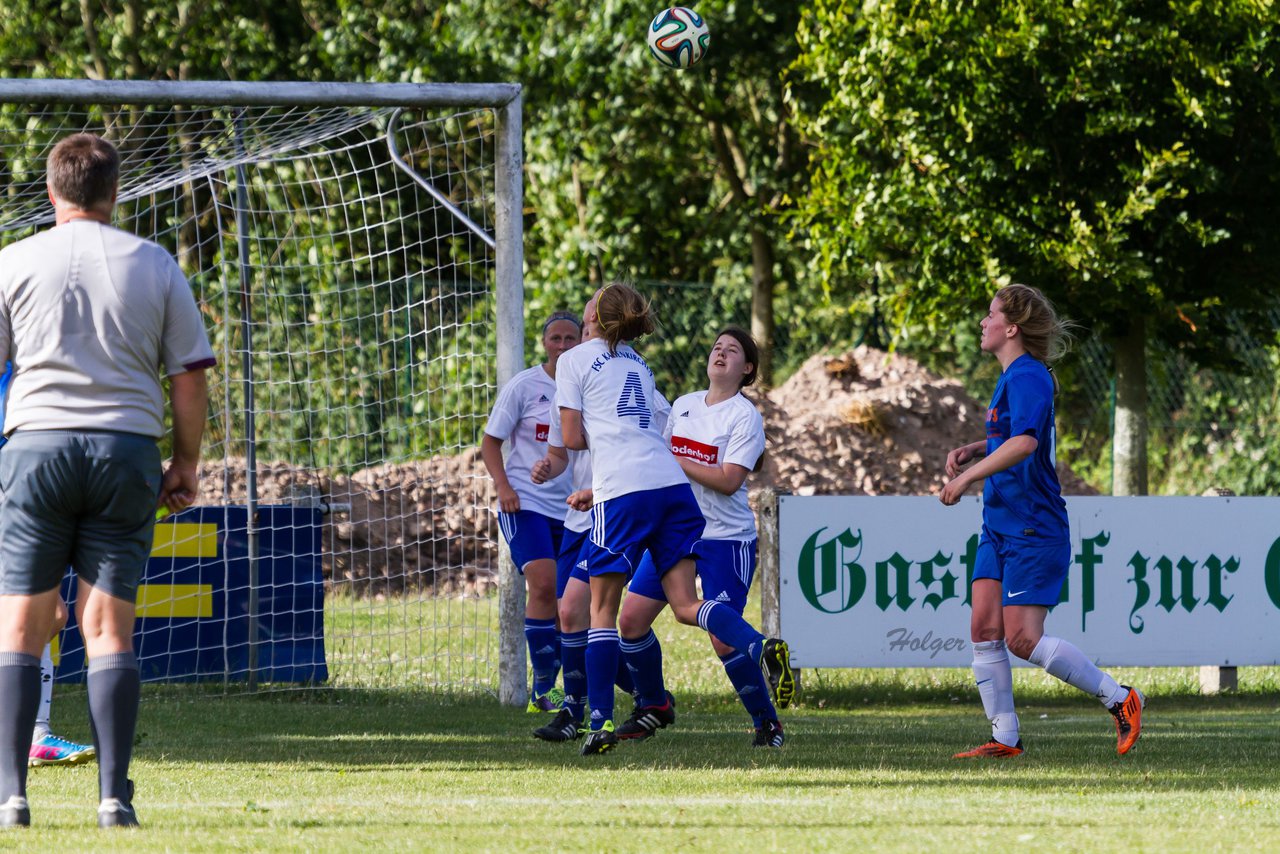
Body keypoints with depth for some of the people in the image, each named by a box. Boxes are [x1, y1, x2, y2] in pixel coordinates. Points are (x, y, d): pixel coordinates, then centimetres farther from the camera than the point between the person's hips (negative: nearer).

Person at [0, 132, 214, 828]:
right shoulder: (155, 266, 5)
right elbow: (190, 377, 6)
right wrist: (186, 464, 16)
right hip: (128, 446, 1)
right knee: (109, 626, 3)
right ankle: (114, 794, -4)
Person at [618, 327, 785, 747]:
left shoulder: (745, 416, -9)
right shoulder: (683, 405, 11)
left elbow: (728, 480, -19)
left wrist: (674, 462, -17)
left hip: (727, 538, -6)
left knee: (724, 639, -14)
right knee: (631, 618, 0)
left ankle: (766, 721, 4)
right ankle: (653, 706, 19)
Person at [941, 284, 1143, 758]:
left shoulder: (1027, 377, -16)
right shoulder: (1012, 377, 15)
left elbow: (1024, 442, -32)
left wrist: (967, 477, -27)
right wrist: (972, 451, 15)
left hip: (1034, 530, -10)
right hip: (999, 525, 10)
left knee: (1022, 639, -12)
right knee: (984, 629, 1)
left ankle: (1120, 699, -1)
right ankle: (1005, 738, 3)